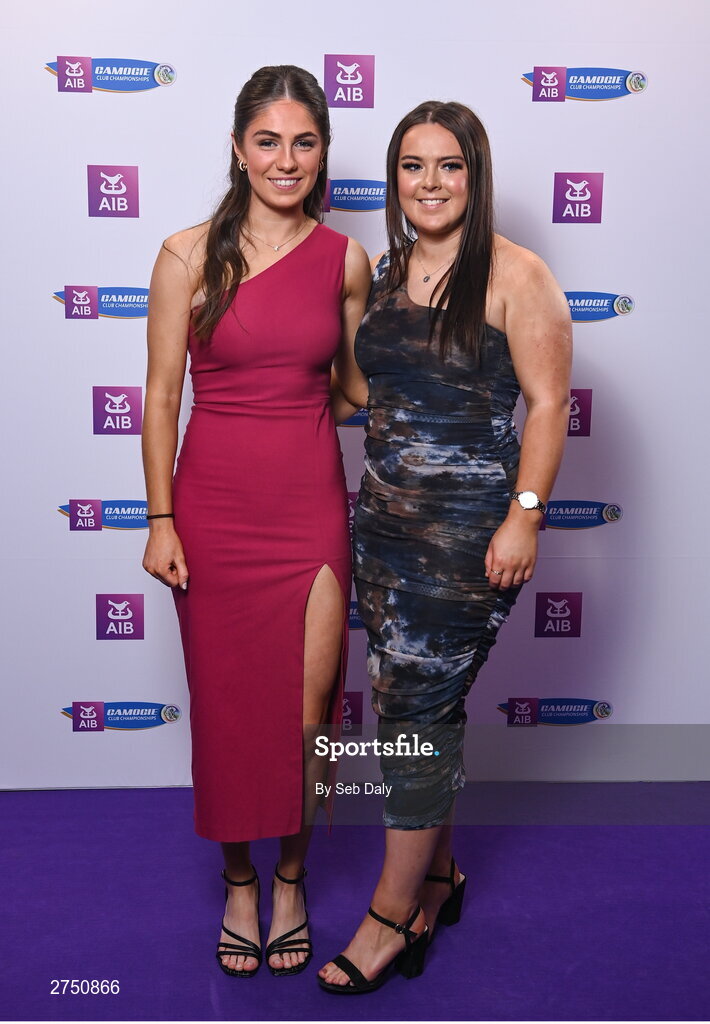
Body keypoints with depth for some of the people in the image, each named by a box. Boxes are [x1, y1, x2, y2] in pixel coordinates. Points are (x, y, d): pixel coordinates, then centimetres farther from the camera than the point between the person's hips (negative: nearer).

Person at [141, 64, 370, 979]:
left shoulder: (345, 261, 3)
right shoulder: (188, 256, -3)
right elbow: (161, 394, -2)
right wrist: (160, 519, -4)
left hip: (310, 507, 1)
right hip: (214, 505, -1)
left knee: (304, 706, 6)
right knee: (225, 700, 10)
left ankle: (290, 878, 32)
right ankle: (238, 882, 33)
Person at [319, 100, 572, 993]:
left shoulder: (515, 276, -6)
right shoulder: (384, 273, 13)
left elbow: (548, 402, -11)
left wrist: (524, 517, -16)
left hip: (470, 526, -6)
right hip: (387, 517, 6)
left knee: (417, 708, -2)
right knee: (417, 702, 12)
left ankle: (394, 913, 14)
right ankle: (437, 875, 31)